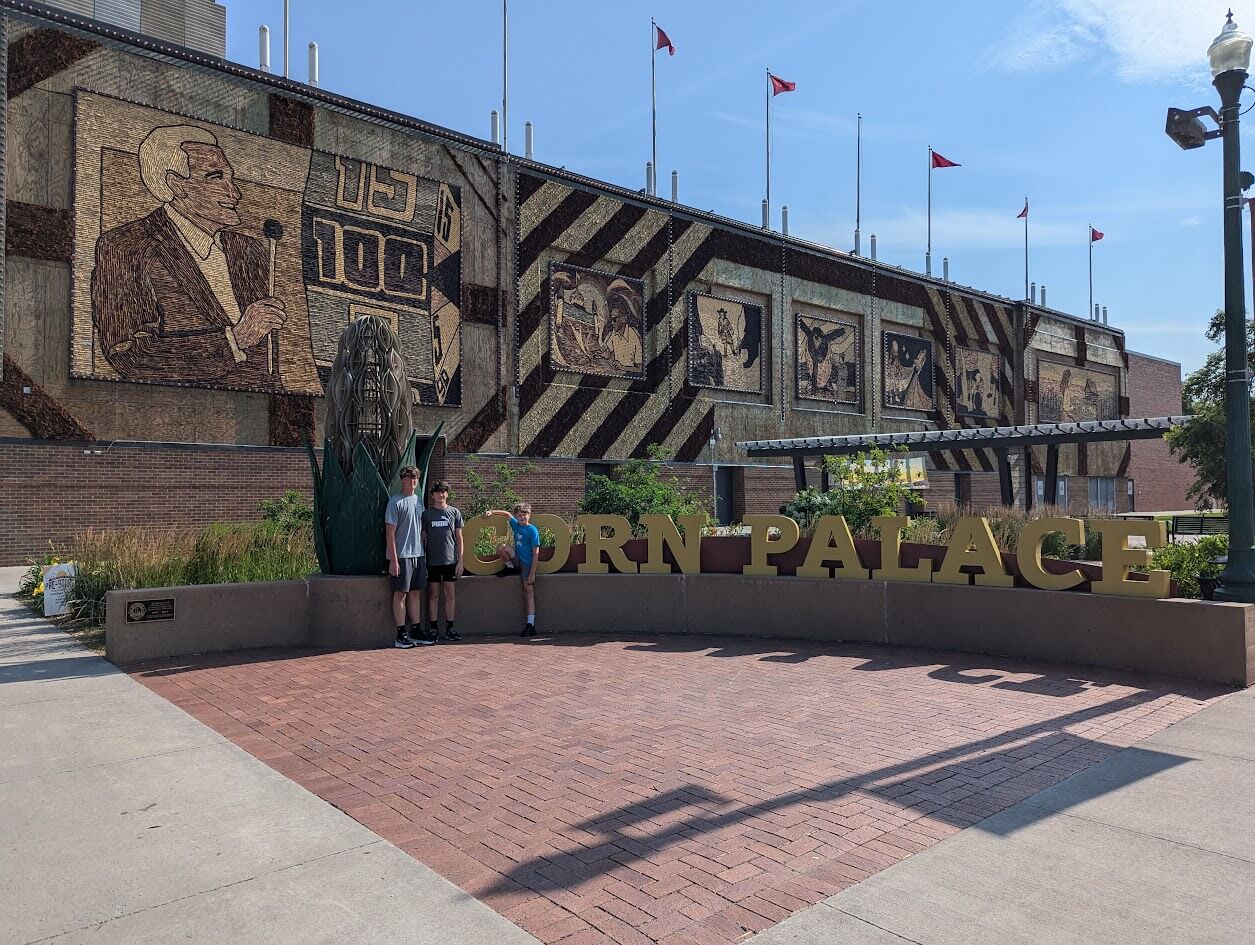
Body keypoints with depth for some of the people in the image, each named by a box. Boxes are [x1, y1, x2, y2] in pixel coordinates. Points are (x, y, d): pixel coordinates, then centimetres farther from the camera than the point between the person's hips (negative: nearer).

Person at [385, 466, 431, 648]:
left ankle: (417, 631, 16)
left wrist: (423, 554, 13)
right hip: (401, 556, -7)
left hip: (418, 555, 7)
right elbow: (390, 533, -11)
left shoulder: (418, 501, 13)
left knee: (416, 592, 10)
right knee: (400, 593, -2)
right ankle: (401, 635, 3)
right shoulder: (395, 502, -8)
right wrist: (393, 559, -16)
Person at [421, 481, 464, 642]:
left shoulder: (454, 512, 6)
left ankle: (449, 628, 10)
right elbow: (422, 538, 6)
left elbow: (459, 538, 7)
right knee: (433, 595, 3)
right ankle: (434, 629, 9)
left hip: (450, 560, 1)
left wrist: (460, 561, 1)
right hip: (432, 561, -1)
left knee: (449, 595, 4)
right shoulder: (426, 514, 4)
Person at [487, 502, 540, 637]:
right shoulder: (516, 524, 3)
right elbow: (507, 514, 24)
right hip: (517, 558, 6)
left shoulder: (532, 531, -15)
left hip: (527, 563, -6)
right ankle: (510, 567, 12)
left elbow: (535, 554, -16)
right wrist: (492, 512, 9)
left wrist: (532, 573, -18)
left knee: (529, 591, -9)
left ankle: (531, 624, -10)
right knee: (501, 548, -15)